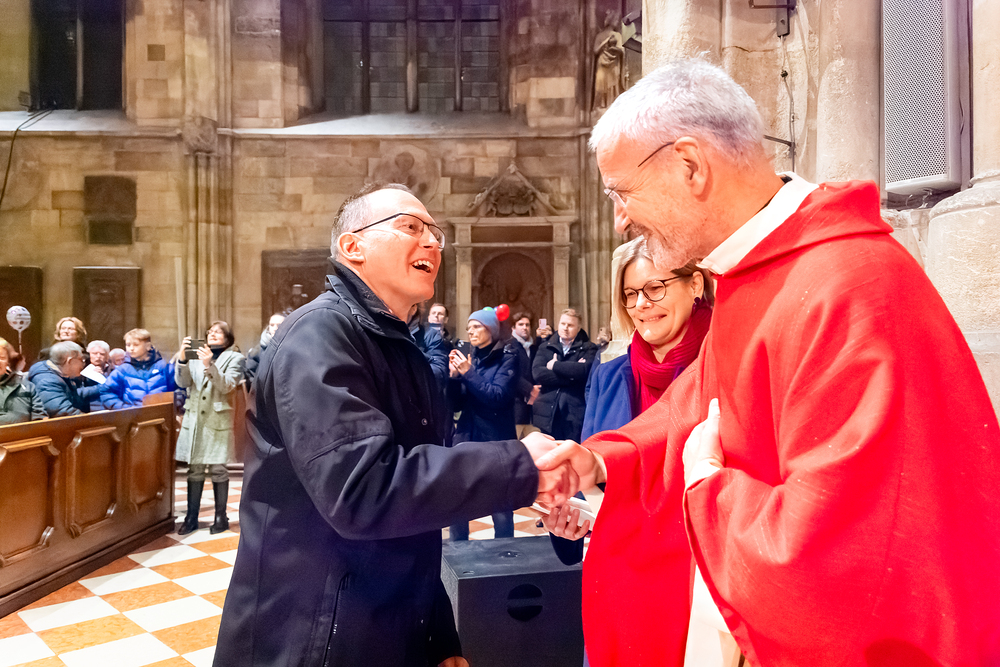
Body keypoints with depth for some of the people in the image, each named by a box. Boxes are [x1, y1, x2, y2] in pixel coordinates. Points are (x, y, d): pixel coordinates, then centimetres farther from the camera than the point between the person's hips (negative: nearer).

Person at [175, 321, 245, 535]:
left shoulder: (234, 358, 3)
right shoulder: (196, 355, 12)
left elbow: (226, 386, -10)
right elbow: (182, 382, 2)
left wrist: (209, 364, -22)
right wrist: (182, 358, -12)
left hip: (218, 420, -3)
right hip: (194, 419, 3)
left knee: (218, 469, 0)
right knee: (194, 469, 5)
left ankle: (221, 516, 11)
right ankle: (191, 517, 13)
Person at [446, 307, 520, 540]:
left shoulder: (507, 357, -4)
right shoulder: (471, 358, 10)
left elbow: (498, 396, -16)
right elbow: (456, 404, 8)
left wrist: (468, 373, -16)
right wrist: (455, 375, -7)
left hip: (497, 443, -5)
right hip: (466, 440, 5)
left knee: (501, 511, 2)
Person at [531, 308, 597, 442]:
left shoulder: (588, 349, 7)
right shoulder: (545, 348, 15)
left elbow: (584, 370, -14)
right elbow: (537, 373, -3)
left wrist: (555, 365, -3)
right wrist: (570, 374, -8)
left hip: (575, 413, -2)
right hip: (548, 412, 2)